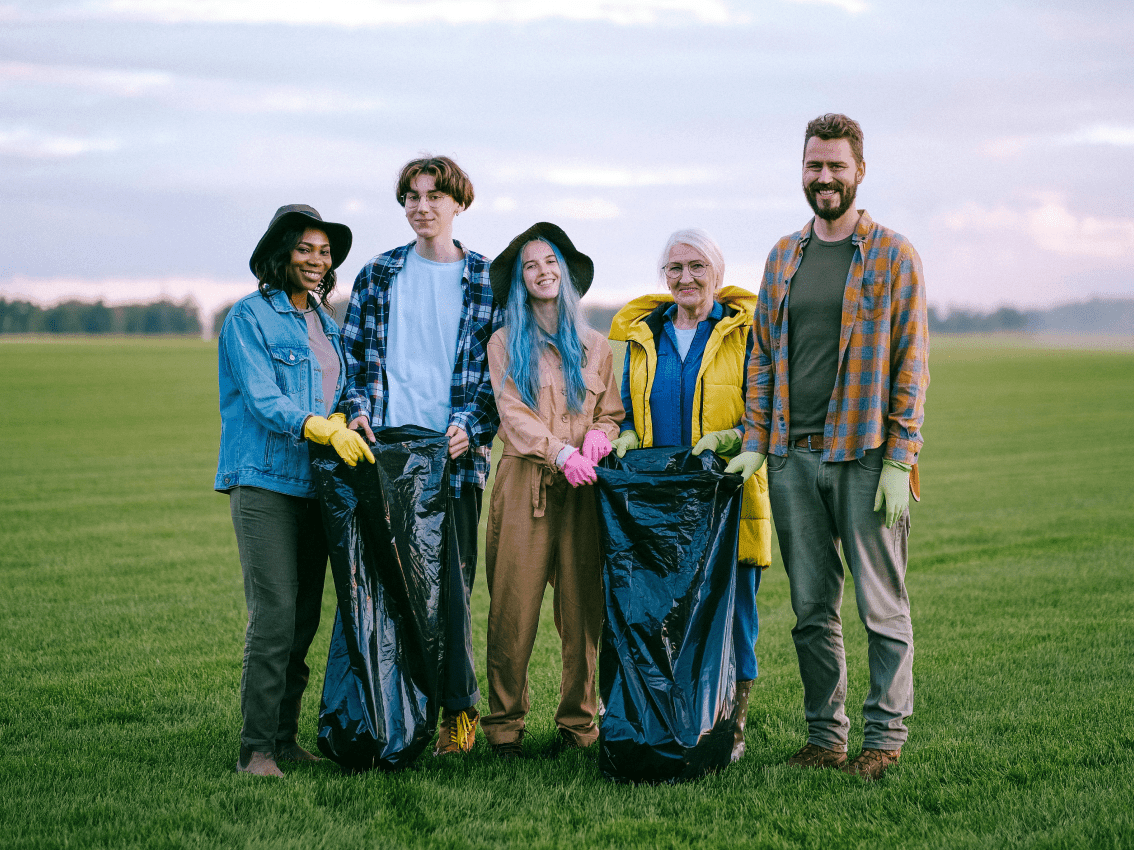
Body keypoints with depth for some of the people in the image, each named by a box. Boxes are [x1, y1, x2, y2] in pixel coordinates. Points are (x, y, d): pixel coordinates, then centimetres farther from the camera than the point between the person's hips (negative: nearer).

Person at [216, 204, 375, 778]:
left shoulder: (325, 321, 17)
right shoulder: (249, 316, -4)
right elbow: (263, 398, -14)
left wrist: (343, 421, -3)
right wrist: (324, 428, -26)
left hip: (316, 483, 7)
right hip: (264, 480, -7)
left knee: (305, 615, 6)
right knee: (275, 611, -13)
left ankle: (285, 737, 14)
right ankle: (256, 747, -9)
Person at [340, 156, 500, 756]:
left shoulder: (487, 281, 6)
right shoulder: (378, 276, 13)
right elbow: (352, 356, 15)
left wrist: (472, 428, -8)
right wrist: (357, 411, -2)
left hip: (453, 455, -2)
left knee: (451, 583, -2)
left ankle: (459, 709, 9)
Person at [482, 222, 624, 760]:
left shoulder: (594, 346, 17)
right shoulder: (505, 344, 9)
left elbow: (612, 411, 16)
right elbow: (512, 412, -2)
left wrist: (599, 437, -8)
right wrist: (561, 453, -17)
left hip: (582, 491, 2)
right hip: (524, 487, -2)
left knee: (582, 611, 0)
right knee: (513, 610, -5)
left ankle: (577, 724, 7)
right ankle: (505, 725, 3)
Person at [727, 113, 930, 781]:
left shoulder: (893, 256, 0)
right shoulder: (784, 257, 14)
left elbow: (911, 362, -3)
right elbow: (764, 355, 16)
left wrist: (900, 460, -10)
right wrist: (755, 443, 6)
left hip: (865, 455, -4)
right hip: (794, 456, 4)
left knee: (881, 603, -1)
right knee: (812, 606, 8)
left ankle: (886, 736, 7)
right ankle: (825, 735, 15)